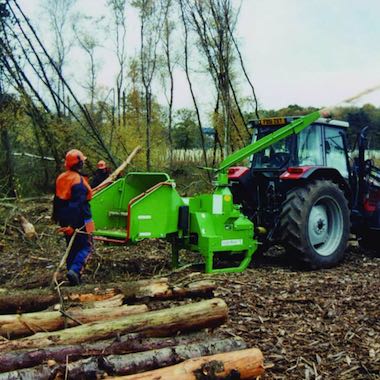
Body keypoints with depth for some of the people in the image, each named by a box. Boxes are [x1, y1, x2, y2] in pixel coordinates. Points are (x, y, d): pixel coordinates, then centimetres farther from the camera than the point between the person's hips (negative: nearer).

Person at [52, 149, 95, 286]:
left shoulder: (60, 178, 6)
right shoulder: (78, 180, -20)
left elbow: (57, 199, 15)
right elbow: (79, 203, -23)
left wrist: (56, 216, 27)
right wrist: (75, 225, -24)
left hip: (65, 220, 8)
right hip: (79, 219, -8)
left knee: (72, 247, 17)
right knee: (86, 246, 0)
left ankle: (72, 272, 22)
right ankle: (75, 270, -17)